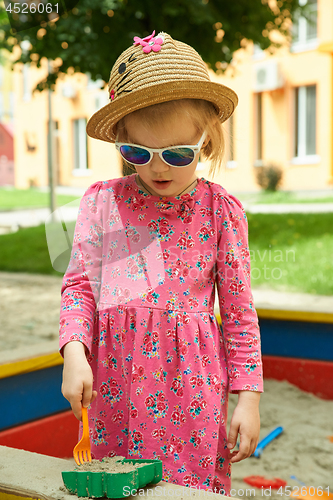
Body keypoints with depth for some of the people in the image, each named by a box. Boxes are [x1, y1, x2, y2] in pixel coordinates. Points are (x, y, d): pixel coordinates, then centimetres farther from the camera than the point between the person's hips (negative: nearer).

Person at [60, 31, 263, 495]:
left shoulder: (221, 209, -2)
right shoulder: (101, 201, 2)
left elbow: (239, 311, 1)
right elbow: (79, 285, 4)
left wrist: (248, 399, 0)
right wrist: (74, 353, -13)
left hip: (191, 383, -1)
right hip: (116, 382, 2)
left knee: (197, 481, 5)